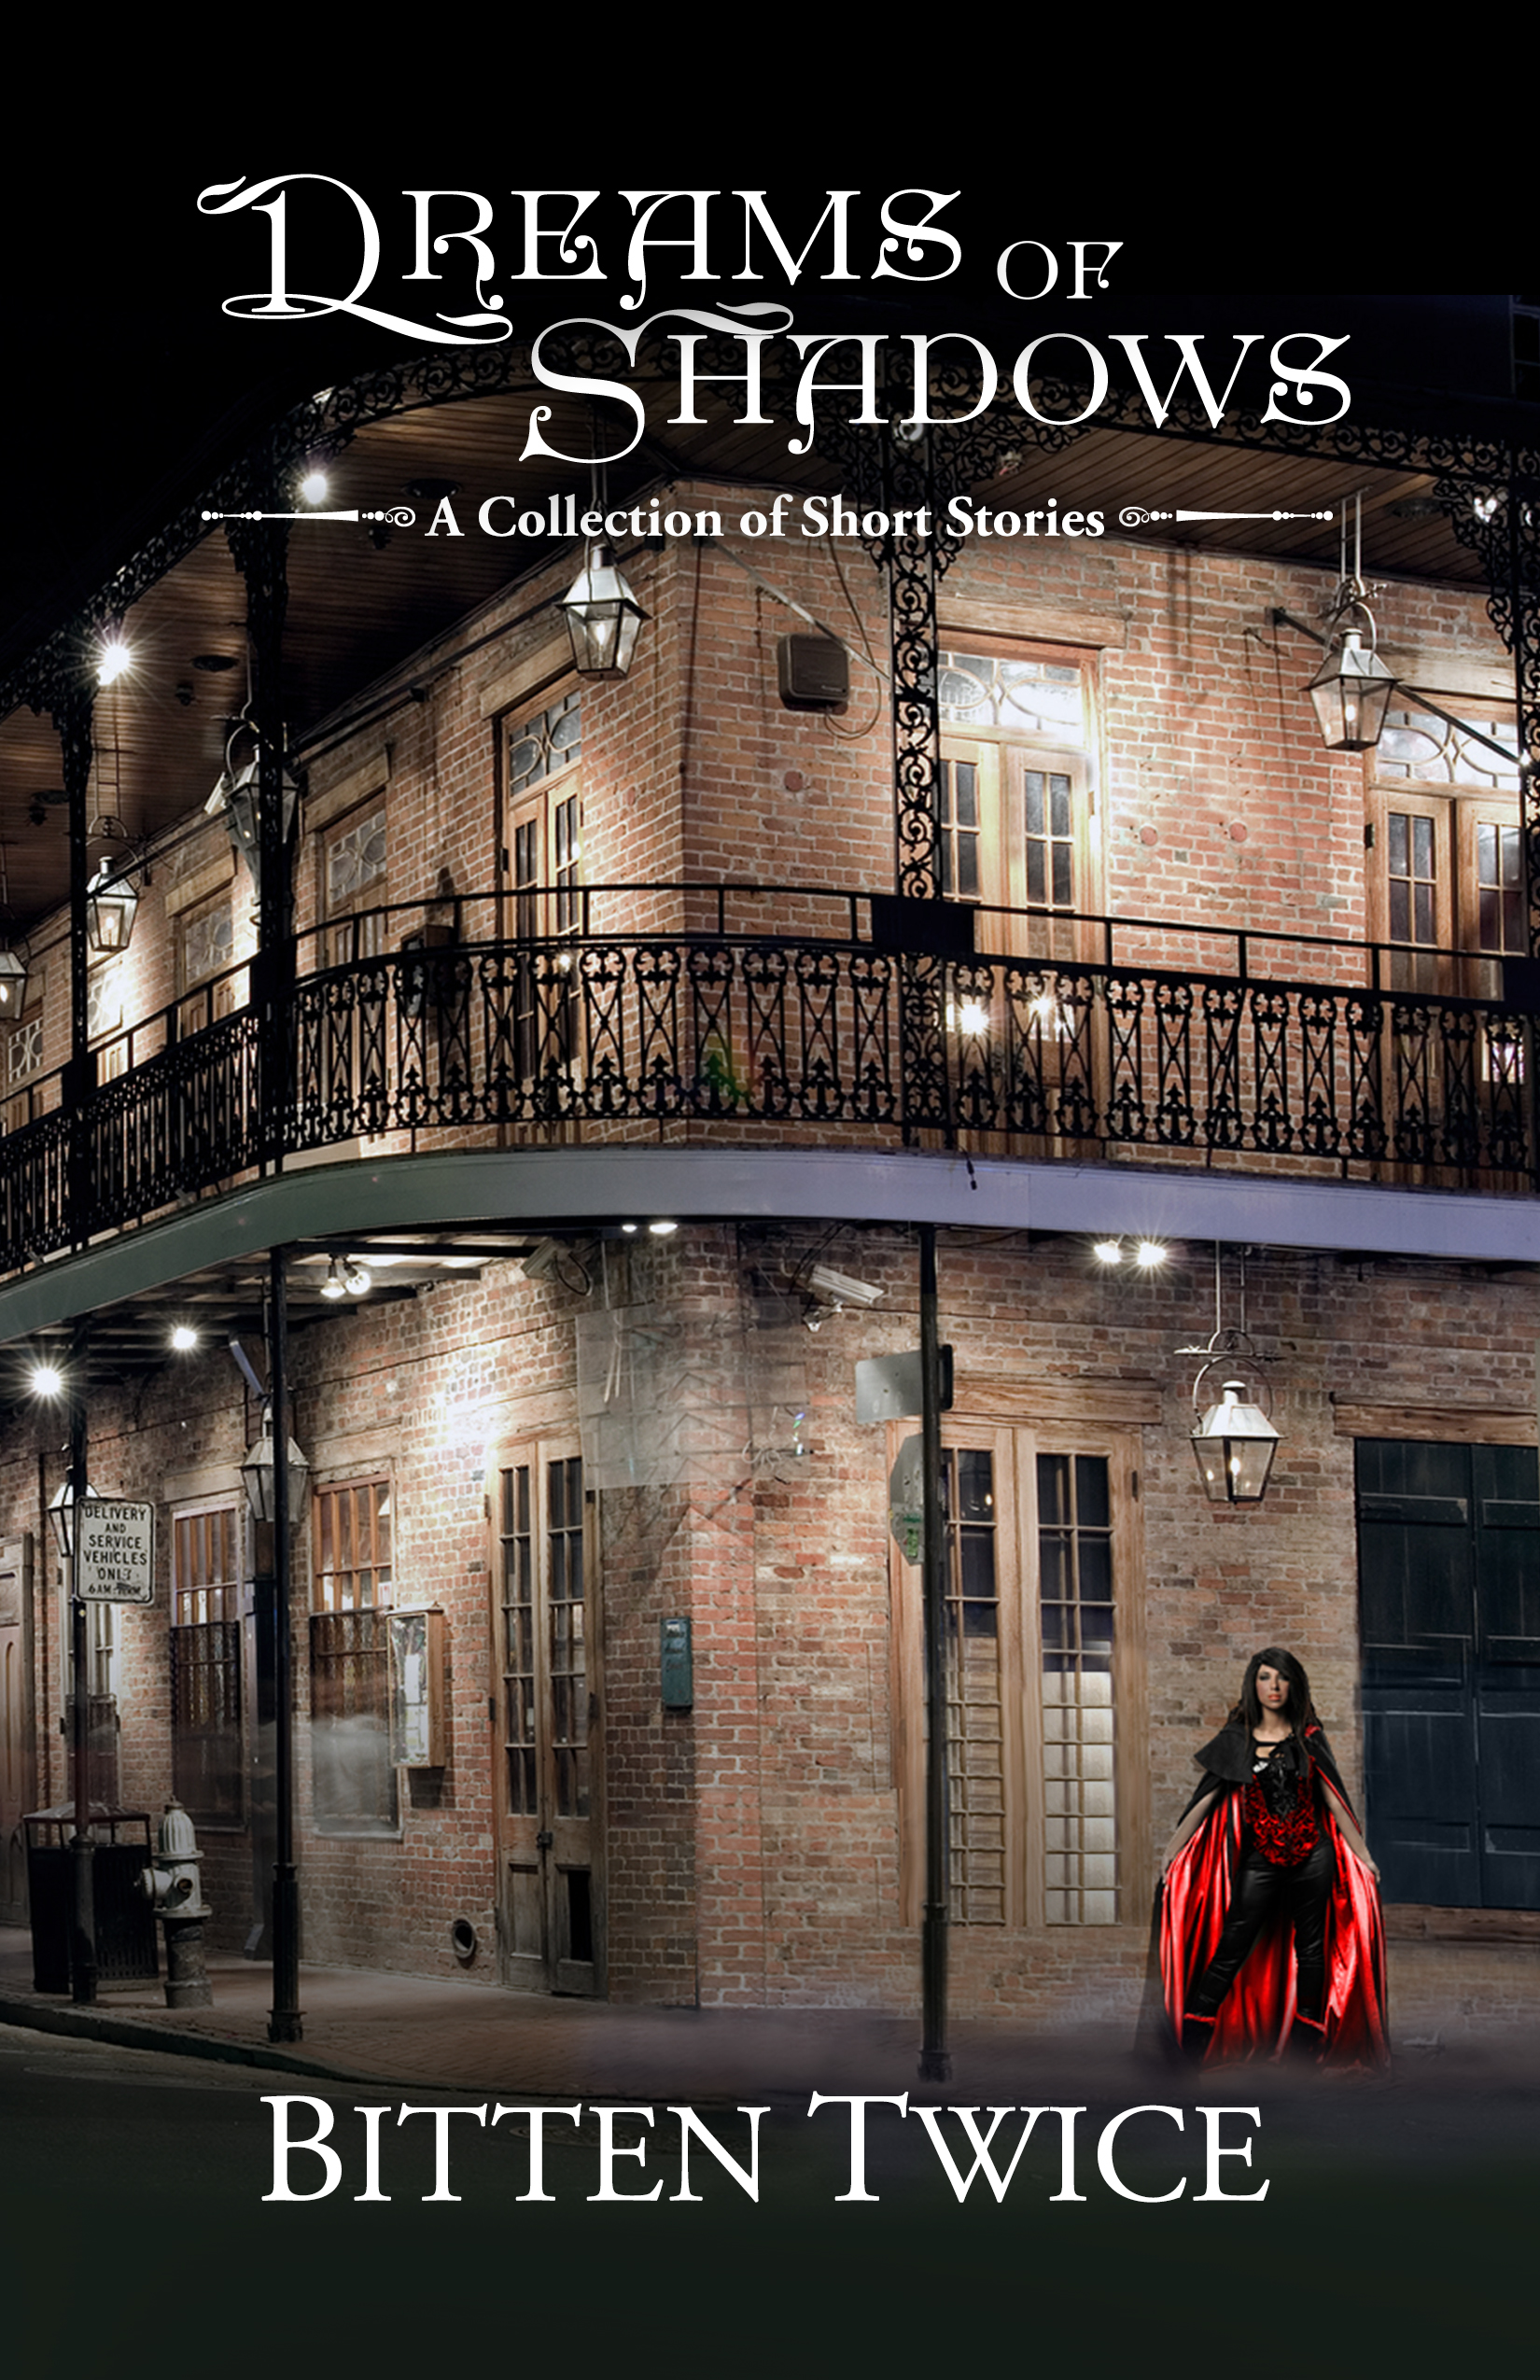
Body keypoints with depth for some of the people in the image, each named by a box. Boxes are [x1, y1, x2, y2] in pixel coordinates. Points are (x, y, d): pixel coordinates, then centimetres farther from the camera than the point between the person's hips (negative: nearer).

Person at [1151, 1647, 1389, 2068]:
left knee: (1310, 1945, 6)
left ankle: (1307, 2043, 14)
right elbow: (1205, 1799, 1)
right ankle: (1190, 2041, -5)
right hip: (1259, 1860, -1)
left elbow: (1333, 1799, 6)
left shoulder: (1307, 1737, 4)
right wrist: (1171, 1852, -4)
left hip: (1311, 1856, 1)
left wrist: (1363, 1855, 5)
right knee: (1232, 1947, -6)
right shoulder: (1236, 1740, 3)